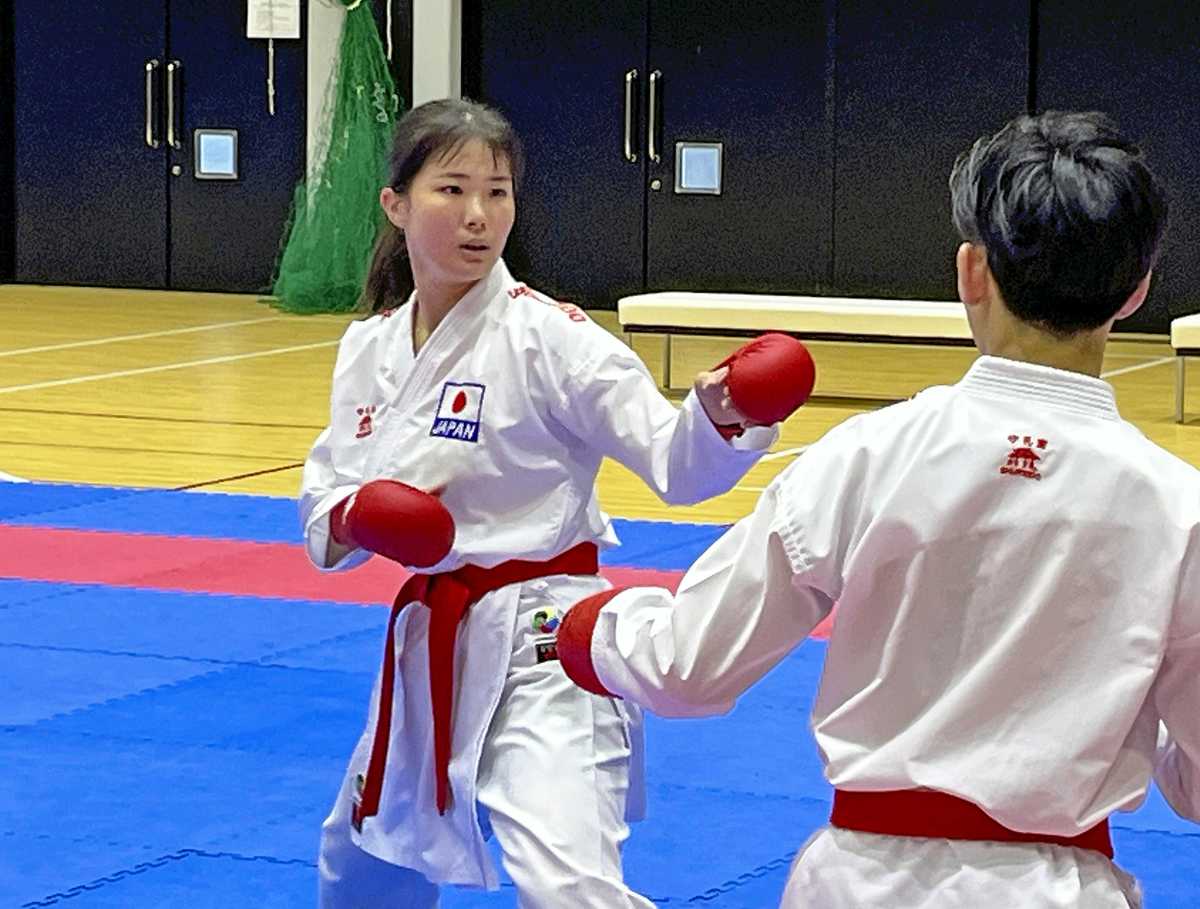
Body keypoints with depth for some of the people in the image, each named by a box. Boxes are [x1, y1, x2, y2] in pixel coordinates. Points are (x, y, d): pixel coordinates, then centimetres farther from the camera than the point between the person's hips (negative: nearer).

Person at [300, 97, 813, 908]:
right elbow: (325, 495, 11)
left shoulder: (546, 336, -14)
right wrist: (352, 519, -12)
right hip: (431, 643, 7)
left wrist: (721, 417, -40)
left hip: (540, 644, -7)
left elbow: (674, 462, -19)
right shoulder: (370, 349, 4)